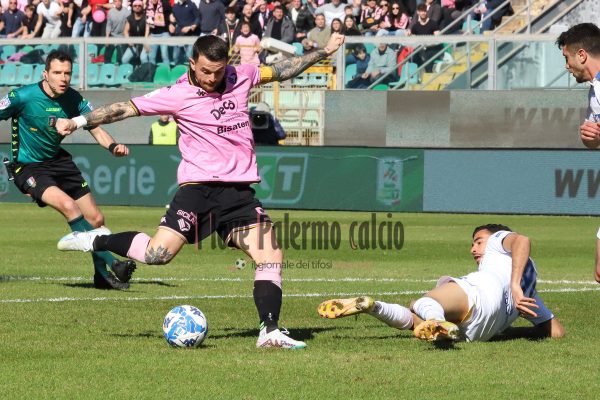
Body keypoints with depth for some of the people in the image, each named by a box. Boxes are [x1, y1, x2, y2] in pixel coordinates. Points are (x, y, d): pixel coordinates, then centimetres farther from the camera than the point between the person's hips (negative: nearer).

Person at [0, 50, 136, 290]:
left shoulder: (74, 99, -5)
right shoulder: (22, 97, -18)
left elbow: (96, 129, -3)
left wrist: (112, 147, -24)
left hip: (58, 161, 6)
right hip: (28, 168, -6)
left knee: (96, 219, 3)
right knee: (68, 205, -30)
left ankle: (102, 276, 23)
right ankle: (111, 264, -30)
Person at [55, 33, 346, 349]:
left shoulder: (241, 78, 6)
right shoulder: (177, 95, -5)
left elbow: (282, 70, 22)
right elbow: (126, 109, -4)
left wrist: (324, 52, 27)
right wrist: (78, 122, -7)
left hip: (239, 189, 4)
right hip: (198, 186, -4)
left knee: (271, 256, -9)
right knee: (157, 254, -17)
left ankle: (270, 331, -4)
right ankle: (97, 242, 7)